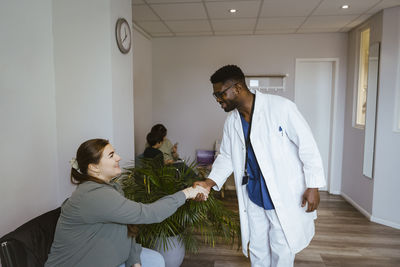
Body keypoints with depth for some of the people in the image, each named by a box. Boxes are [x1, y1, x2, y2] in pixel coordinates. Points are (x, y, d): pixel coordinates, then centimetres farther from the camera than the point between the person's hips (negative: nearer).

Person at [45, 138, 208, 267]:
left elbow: (124, 226, 3)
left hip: (100, 253, 9)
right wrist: (185, 194, -24)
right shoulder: (95, 196, -30)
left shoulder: (112, 188, 2)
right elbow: (146, 214, -33)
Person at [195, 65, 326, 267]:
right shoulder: (231, 123, 2)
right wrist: (209, 182, -5)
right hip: (253, 199, 5)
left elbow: (307, 146, -13)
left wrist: (313, 186, -13)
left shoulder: (280, 107, -17)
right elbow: (226, 157, 10)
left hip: (285, 197, -5)